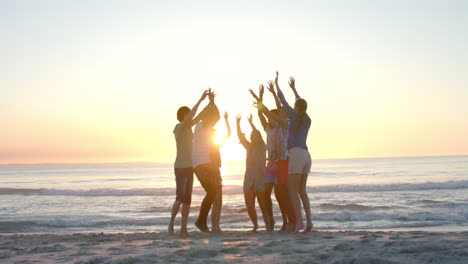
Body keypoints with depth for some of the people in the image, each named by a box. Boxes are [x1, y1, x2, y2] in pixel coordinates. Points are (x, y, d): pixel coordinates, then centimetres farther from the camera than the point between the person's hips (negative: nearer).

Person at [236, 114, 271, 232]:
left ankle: (268, 227, -4)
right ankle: (255, 225, 20)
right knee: (249, 206, 2)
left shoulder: (262, 147, 1)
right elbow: (240, 137, 8)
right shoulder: (249, 147, 15)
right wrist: (238, 123, 0)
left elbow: (258, 135, -14)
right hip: (249, 180, 5)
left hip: (260, 179, -5)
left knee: (263, 205, -10)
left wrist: (251, 122, -18)